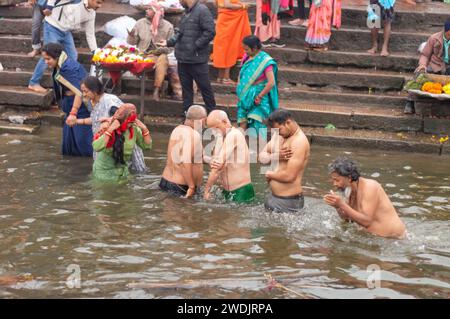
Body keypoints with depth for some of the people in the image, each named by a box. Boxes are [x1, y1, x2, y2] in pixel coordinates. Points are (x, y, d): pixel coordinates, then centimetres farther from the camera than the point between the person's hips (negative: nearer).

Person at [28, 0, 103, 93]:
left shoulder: (91, 14, -3)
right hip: (53, 26, -8)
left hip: (66, 31, 8)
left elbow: (90, 34, 5)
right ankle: (33, 83, 3)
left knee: (73, 57, 8)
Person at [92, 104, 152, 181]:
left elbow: (147, 146, -2)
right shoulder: (106, 127, -21)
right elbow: (97, 148, -36)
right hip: (104, 171, -4)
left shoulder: (134, 129, -8)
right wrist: (110, 130, -38)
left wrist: (144, 129, -16)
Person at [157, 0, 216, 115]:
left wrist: (195, 46, -19)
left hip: (197, 59, -9)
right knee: (186, 86, 13)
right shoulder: (186, 12, 15)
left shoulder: (202, 10, -13)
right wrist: (169, 42, 12)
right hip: (183, 58, 9)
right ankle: (186, 113, 21)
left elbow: (210, 32, -20)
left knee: (204, 87, 1)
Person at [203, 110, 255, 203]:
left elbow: (219, 165, -21)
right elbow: (215, 161, 4)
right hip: (227, 189, 8)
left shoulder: (234, 135, -19)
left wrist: (207, 190, -19)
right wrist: (212, 163, -21)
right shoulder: (221, 137, 9)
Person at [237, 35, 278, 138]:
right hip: (245, 97, 7)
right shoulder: (247, 57, 5)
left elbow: (271, 83, -21)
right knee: (243, 123, 7)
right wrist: (239, 91, 9)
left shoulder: (265, 61, -15)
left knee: (256, 125, -9)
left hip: (257, 99, -7)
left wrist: (259, 97, -16)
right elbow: (242, 74, 20)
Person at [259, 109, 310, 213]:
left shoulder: (299, 142, -18)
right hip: (273, 197, 8)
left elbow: (289, 176, -24)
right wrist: (275, 156, -17)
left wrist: (269, 174, -7)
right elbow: (261, 157, 5)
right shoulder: (278, 135, 8)